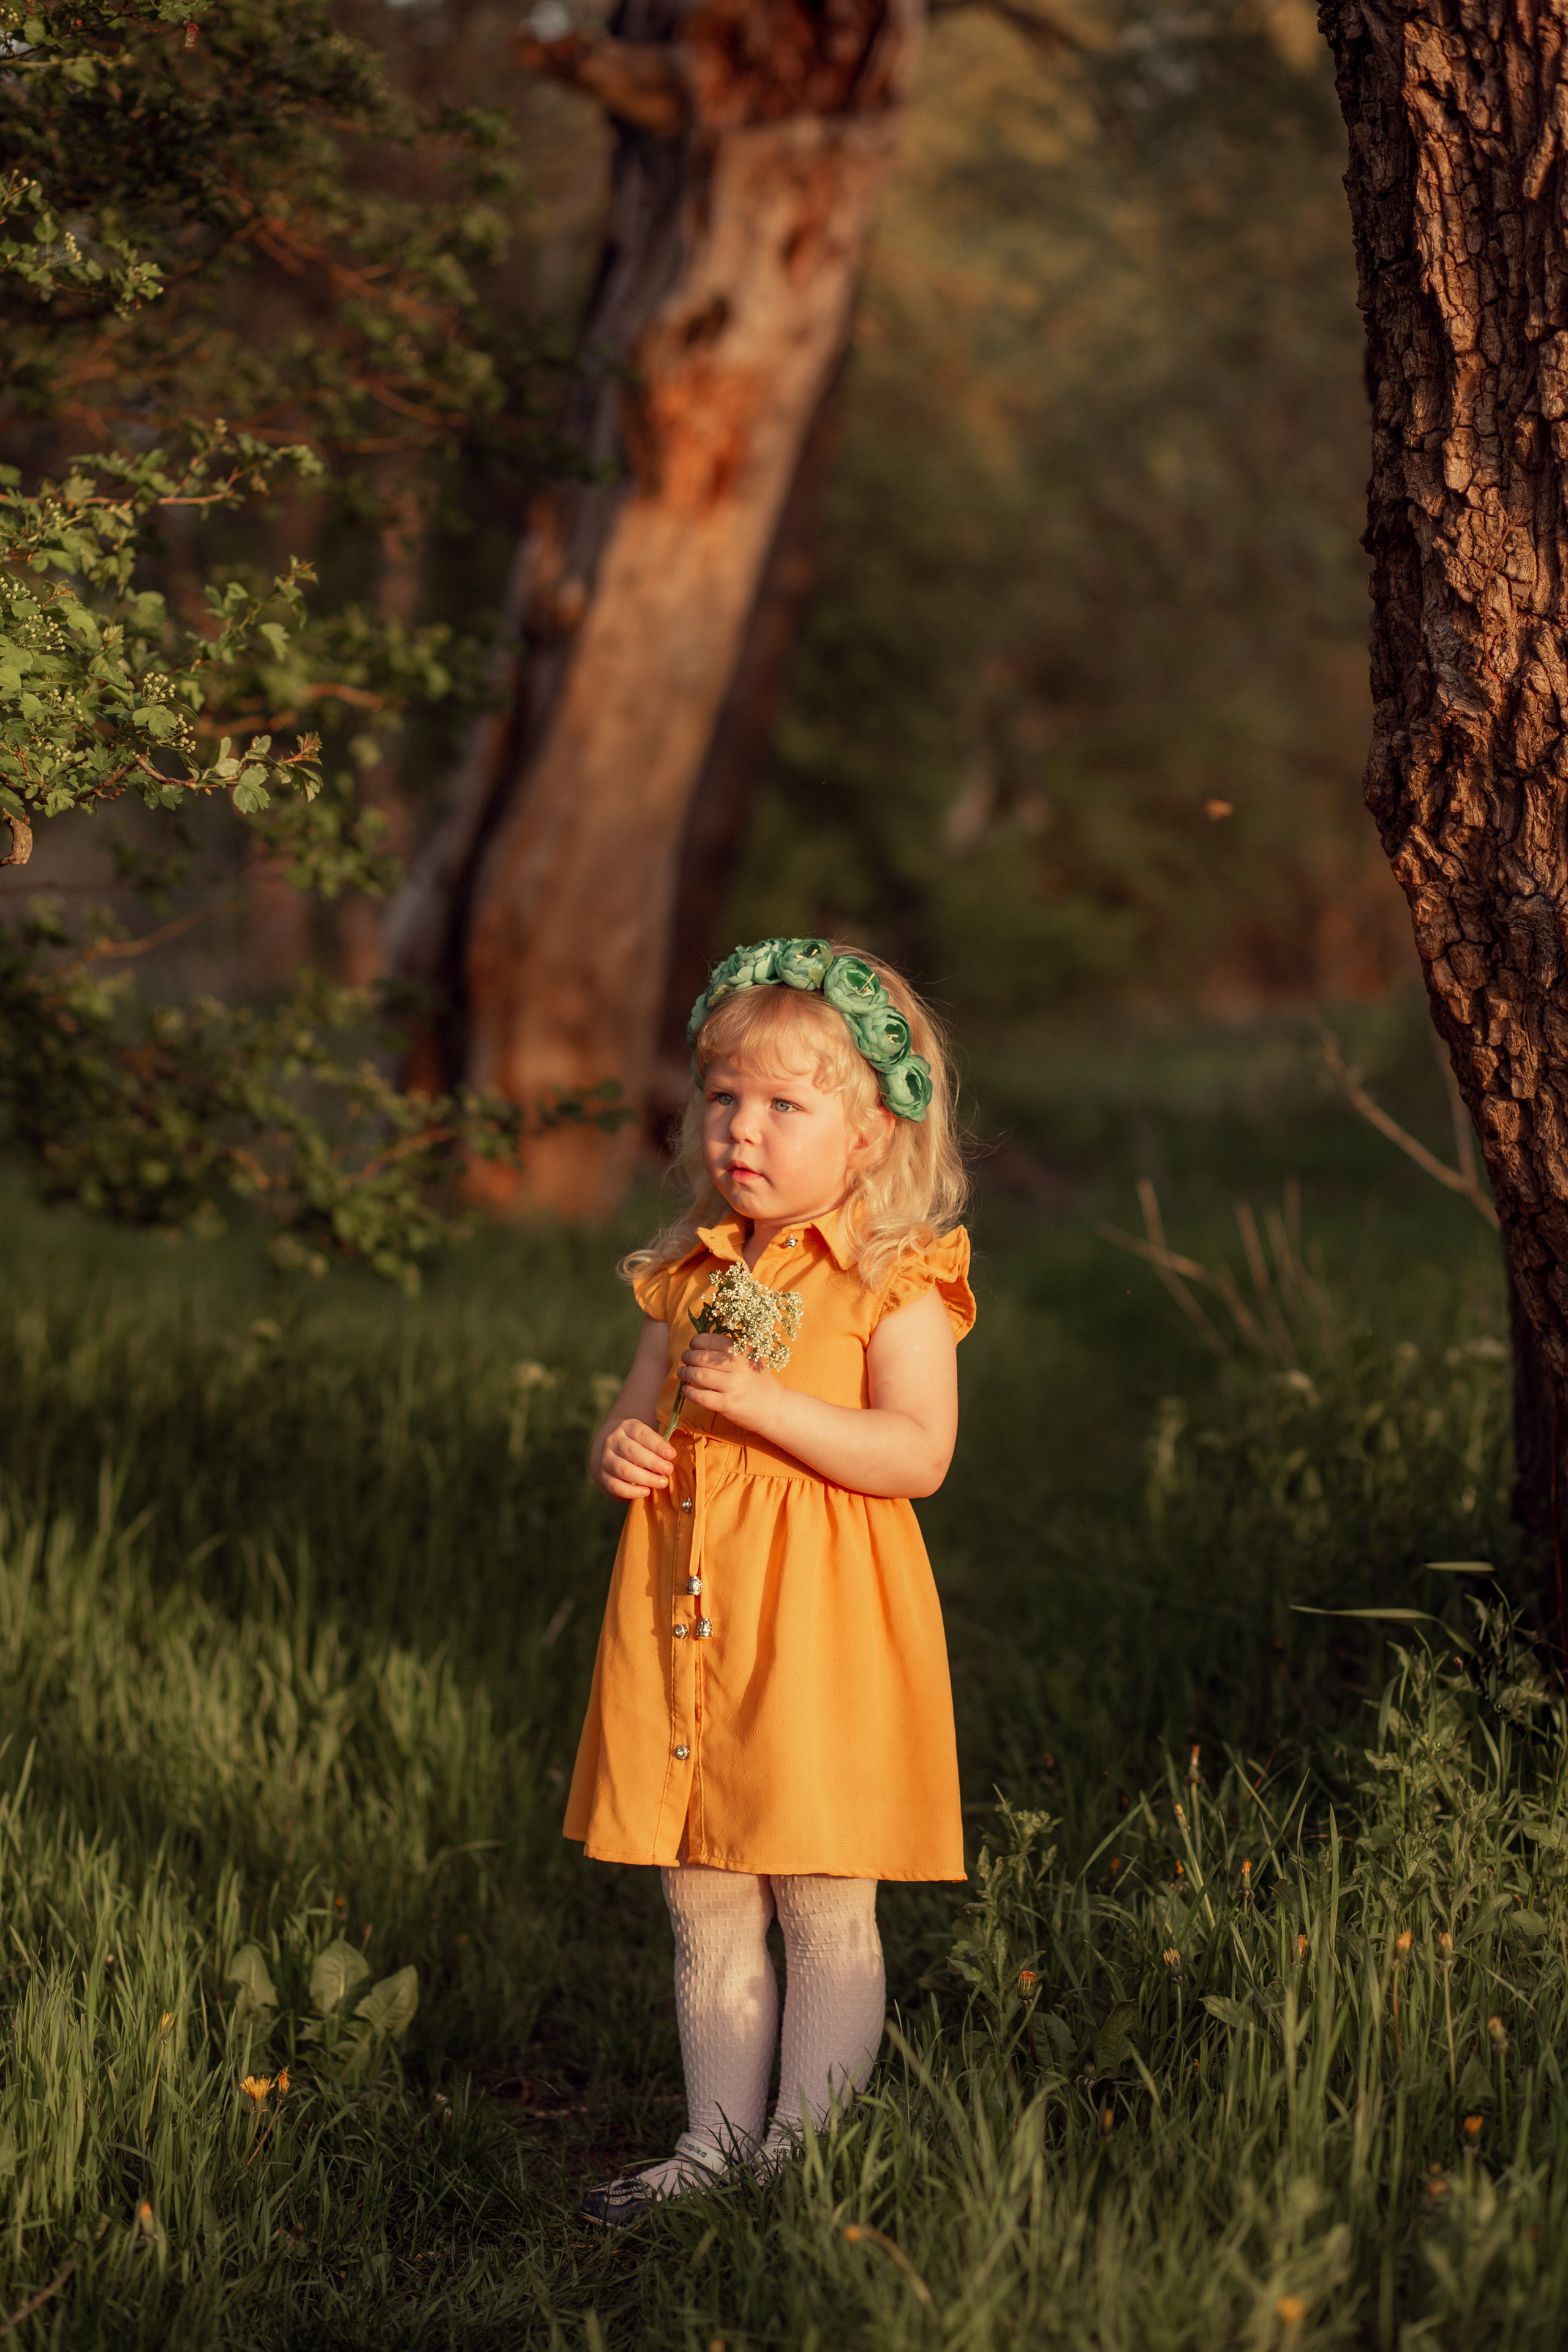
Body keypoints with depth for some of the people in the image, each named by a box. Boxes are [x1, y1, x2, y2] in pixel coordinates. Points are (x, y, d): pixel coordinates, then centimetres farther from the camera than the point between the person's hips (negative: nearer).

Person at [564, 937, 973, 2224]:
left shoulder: (894, 1281, -7)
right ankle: (716, 2141, 21)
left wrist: (765, 1402, -25)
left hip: (821, 1626, -6)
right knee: (703, 1906, 11)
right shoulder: (693, 1274, 11)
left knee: (826, 1910, 1)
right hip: (684, 1611, 6)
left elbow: (916, 1453, -17)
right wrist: (621, 1448, -2)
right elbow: (640, 1409, 21)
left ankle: (802, 2152, 10)